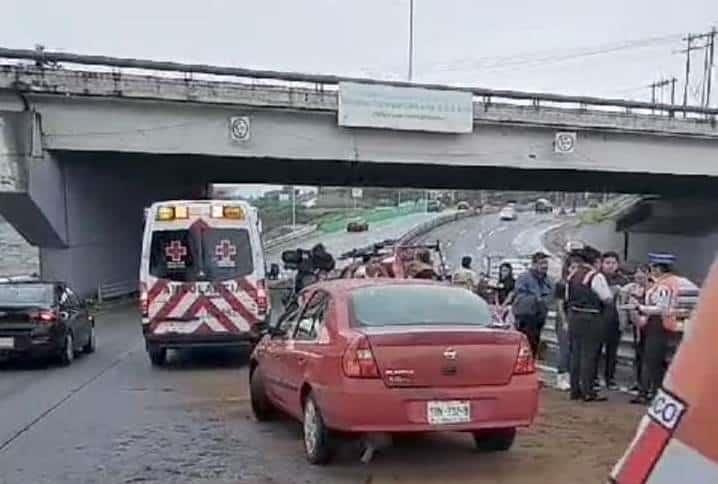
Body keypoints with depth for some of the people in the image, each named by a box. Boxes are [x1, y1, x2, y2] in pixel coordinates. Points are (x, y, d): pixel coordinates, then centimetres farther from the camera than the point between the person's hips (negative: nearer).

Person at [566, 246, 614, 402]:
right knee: (588, 354, 0)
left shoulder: (572, 275, 7)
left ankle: (575, 390, 18)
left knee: (575, 353, 12)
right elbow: (608, 299, -9)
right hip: (591, 319, -7)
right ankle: (588, 392, 4)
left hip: (573, 316, 7)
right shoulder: (596, 276, -14)